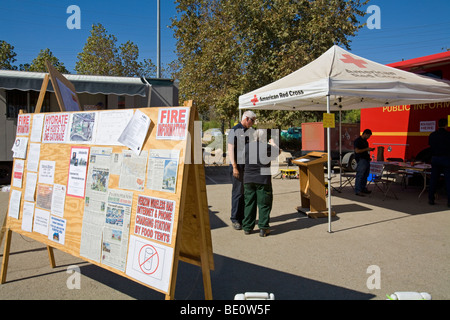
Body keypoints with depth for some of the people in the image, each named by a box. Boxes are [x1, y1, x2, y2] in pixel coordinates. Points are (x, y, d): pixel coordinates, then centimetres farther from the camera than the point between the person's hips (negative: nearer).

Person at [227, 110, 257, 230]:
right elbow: (230, 149, -10)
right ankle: (235, 219, 5)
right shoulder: (234, 131, -6)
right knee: (238, 192, -4)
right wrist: (234, 167, -15)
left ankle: (243, 217, 17)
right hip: (238, 166, -7)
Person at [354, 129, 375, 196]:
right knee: (360, 175, -10)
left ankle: (363, 188, 22)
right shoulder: (357, 141, -10)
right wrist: (366, 149, -16)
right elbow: (357, 151, -18)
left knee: (365, 175, 12)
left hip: (366, 160, 10)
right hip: (361, 160, -9)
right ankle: (357, 191, -9)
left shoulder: (365, 141, 18)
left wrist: (370, 149, 12)